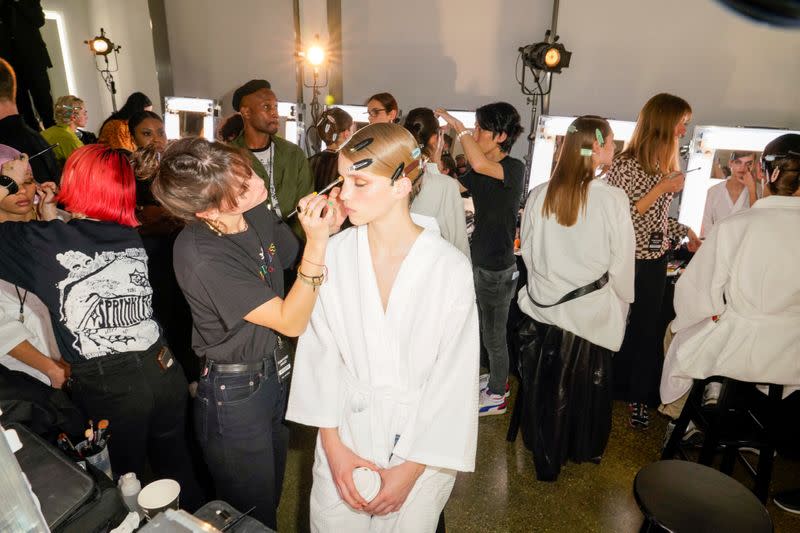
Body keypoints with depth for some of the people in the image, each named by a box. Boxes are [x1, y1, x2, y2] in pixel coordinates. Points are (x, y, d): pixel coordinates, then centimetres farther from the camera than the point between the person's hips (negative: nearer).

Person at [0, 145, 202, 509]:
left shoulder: (44, 241, -14)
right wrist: (52, 220, 20)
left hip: (106, 388, -4)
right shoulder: (133, 238, 0)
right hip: (164, 371, 4)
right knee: (177, 469, 23)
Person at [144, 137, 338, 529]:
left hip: (273, 373, 7)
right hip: (233, 394, -7)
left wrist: (327, 227, -16)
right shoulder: (200, 257, -30)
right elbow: (291, 322, -28)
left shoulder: (258, 213, -9)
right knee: (253, 516, 18)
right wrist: (317, 243, -36)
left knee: (271, 497, 29)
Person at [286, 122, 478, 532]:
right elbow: (320, 351, -5)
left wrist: (411, 468, -10)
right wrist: (332, 443, -7)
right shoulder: (335, 253, -11)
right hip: (343, 431, 2)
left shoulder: (449, 268, -18)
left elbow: (454, 378, -12)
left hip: (418, 439, -1)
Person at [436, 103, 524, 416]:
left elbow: (479, 164, -39)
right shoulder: (481, 172, 4)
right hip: (479, 259, 8)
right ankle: (497, 378, 46)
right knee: (487, 329, 24)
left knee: (493, 335, 9)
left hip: (498, 267, -8)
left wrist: (456, 125, -28)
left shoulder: (514, 169, -20)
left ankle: (497, 396, 30)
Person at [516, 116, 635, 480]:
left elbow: (528, 252, 4)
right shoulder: (612, 199, -15)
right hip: (591, 311, -2)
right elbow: (622, 263, -8)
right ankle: (585, 449, 42)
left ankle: (547, 459, 32)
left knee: (545, 383, 16)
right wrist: (621, 305, 8)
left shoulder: (539, 195, -6)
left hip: (543, 307, 2)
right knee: (587, 383, 19)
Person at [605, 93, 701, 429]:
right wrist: (661, 188, -21)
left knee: (647, 329, 13)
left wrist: (685, 231, 6)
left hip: (655, 260, 7)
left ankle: (639, 397, 28)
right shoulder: (626, 165, -15)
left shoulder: (667, 165, 8)